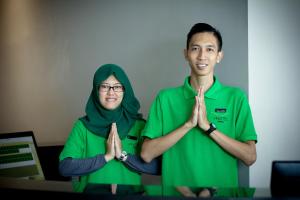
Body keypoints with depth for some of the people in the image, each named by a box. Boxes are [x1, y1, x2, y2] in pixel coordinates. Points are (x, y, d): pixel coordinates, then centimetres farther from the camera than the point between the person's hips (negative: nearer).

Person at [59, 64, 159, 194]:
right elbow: (64, 167, -6)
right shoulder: (83, 125, 2)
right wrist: (106, 156, -11)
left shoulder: (139, 125, 3)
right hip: (90, 193, 0)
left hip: (130, 194, 0)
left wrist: (123, 155, -11)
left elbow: (156, 167, -2)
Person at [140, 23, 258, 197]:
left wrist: (208, 126, -19)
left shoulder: (236, 97, -4)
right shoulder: (166, 98, -3)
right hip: (176, 193, 0)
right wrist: (189, 124, -19)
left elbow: (250, 157, -9)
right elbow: (147, 154, -10)